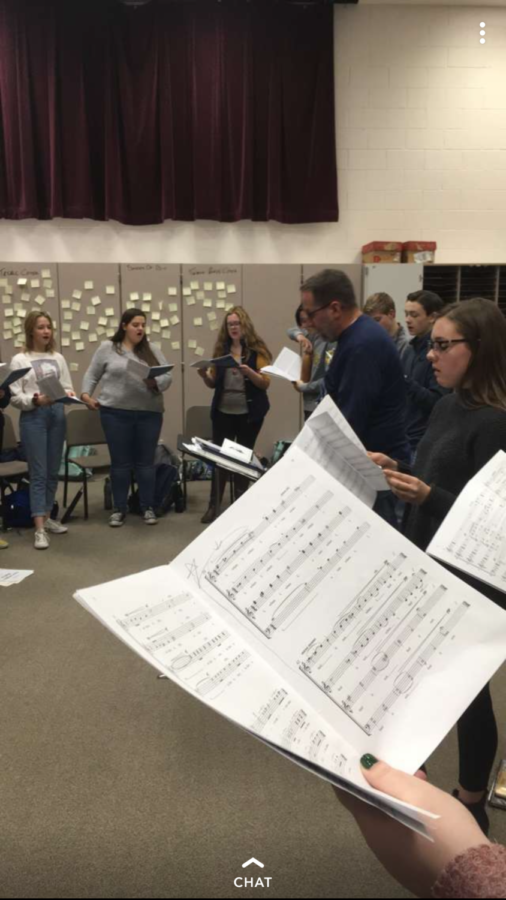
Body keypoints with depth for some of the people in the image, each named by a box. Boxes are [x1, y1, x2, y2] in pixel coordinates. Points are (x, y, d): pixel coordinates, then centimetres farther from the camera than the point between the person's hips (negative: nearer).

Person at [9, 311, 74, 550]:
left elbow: (68, 387, 11)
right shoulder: (19, 360, 0)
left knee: (53, 471, 10)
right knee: (38, 473, -6)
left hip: (57, 414, 4)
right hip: (33, 417, -4)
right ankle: (40, 528, -7)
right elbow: (15, 398, -5)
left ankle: (47, 517, 24)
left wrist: (67, 395, -11)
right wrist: (35, 400, -23)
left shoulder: (58, 358, 12)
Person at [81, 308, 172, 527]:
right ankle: (119, 509, 15)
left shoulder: (152, 351, 10)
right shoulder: (107, 348, 5)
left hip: (149, 414, 2)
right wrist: (86, 394, -6)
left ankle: (148, 508, 16)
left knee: (146, 461, 6)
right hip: (115, 414, -1)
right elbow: (92, 375, 9)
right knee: (120, 462, 4)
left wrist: (155, 382, -16)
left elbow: (168, 377, 3)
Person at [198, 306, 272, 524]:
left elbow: (265, 383, -9)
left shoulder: (257, 350, -4)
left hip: (249, 413, -2)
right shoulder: (221, 349, 6)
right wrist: (204, 375, -11)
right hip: (223, 412, 3)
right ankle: (214, 506, 9)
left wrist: (248, 371, -26)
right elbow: (213, 383, 10)